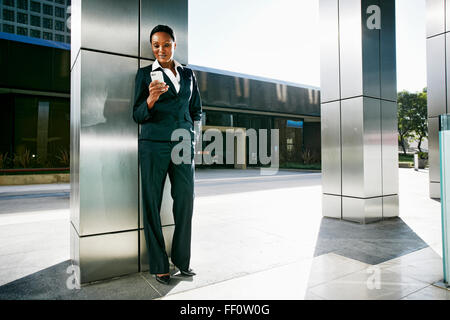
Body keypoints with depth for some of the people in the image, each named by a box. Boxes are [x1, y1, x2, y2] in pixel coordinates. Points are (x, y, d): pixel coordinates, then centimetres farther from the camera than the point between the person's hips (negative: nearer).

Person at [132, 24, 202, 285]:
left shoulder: (188, 74, 16)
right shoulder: (145, 73, 7)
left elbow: (196, 110, 23)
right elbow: (138, 115, 1)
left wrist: (190, 134, 11)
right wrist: (151, 99, -19)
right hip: (154, 146, -2)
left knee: (186, 201, 1)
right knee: (152, 204, -1)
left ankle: (182, 259, 18)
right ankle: (159, 265, 12)